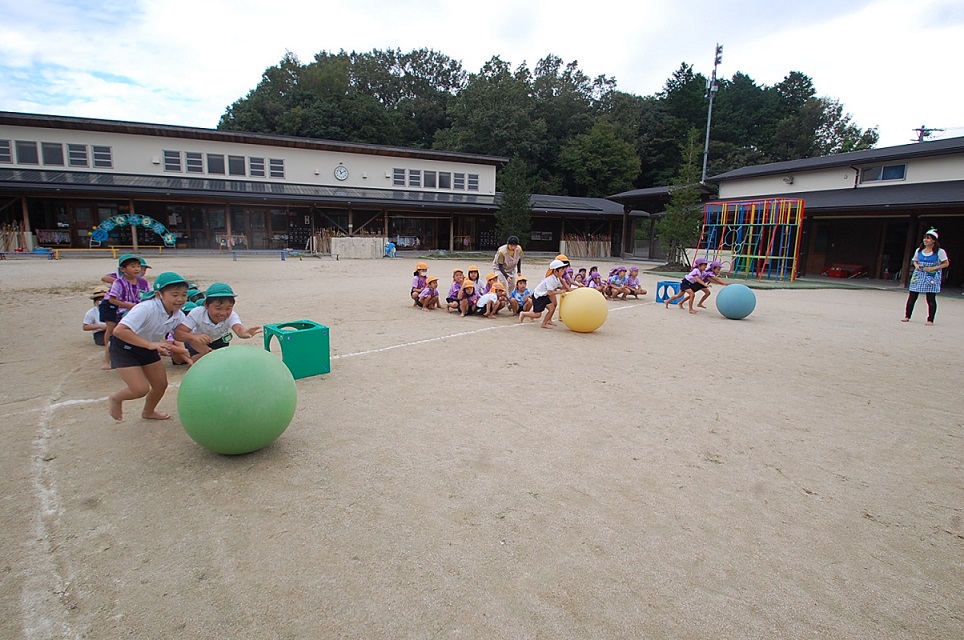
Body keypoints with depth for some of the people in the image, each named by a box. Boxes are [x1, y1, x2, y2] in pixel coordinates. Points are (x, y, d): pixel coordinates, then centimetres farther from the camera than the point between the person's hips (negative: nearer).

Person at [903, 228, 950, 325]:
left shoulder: (939, 252, -5)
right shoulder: (919, 250, 6)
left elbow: (946, 263, -2)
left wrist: (934, 268, -15)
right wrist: (916, 265, -3)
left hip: (932, 277, -4)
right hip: (918, 276, 4)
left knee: (931, 299, -2)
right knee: (912, 297, 2)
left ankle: (930, 320, 4)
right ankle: (907, 316, 11)